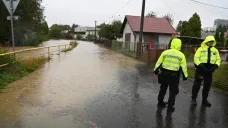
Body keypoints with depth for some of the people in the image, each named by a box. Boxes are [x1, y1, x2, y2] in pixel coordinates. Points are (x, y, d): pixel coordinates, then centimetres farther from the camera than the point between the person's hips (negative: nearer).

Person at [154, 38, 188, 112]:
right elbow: (184, 67, 0)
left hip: (164, 74, 3)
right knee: (173, 91, 10)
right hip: (174, 76, -3)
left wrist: (156, 71, 14)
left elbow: (159, 63, 3)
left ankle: (160, 102, 34)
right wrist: (185, 77, 10)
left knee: (163, 88, 21)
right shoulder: (181, 55, -2)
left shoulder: (165, 52, 2)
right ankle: (170, 107, 12)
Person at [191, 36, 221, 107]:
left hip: (209, 70, 4)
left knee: (207, 85, 13)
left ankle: (204, 100, 29)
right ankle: (194, 99, 16)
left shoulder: (215, 50, 7)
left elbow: (218, 60, 9)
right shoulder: (200, 49, -6)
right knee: (197, 85, 2)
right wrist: (203, 67, -20)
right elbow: (196, 59, -11)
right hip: (200, 69, -4)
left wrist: (214, 67, -9)